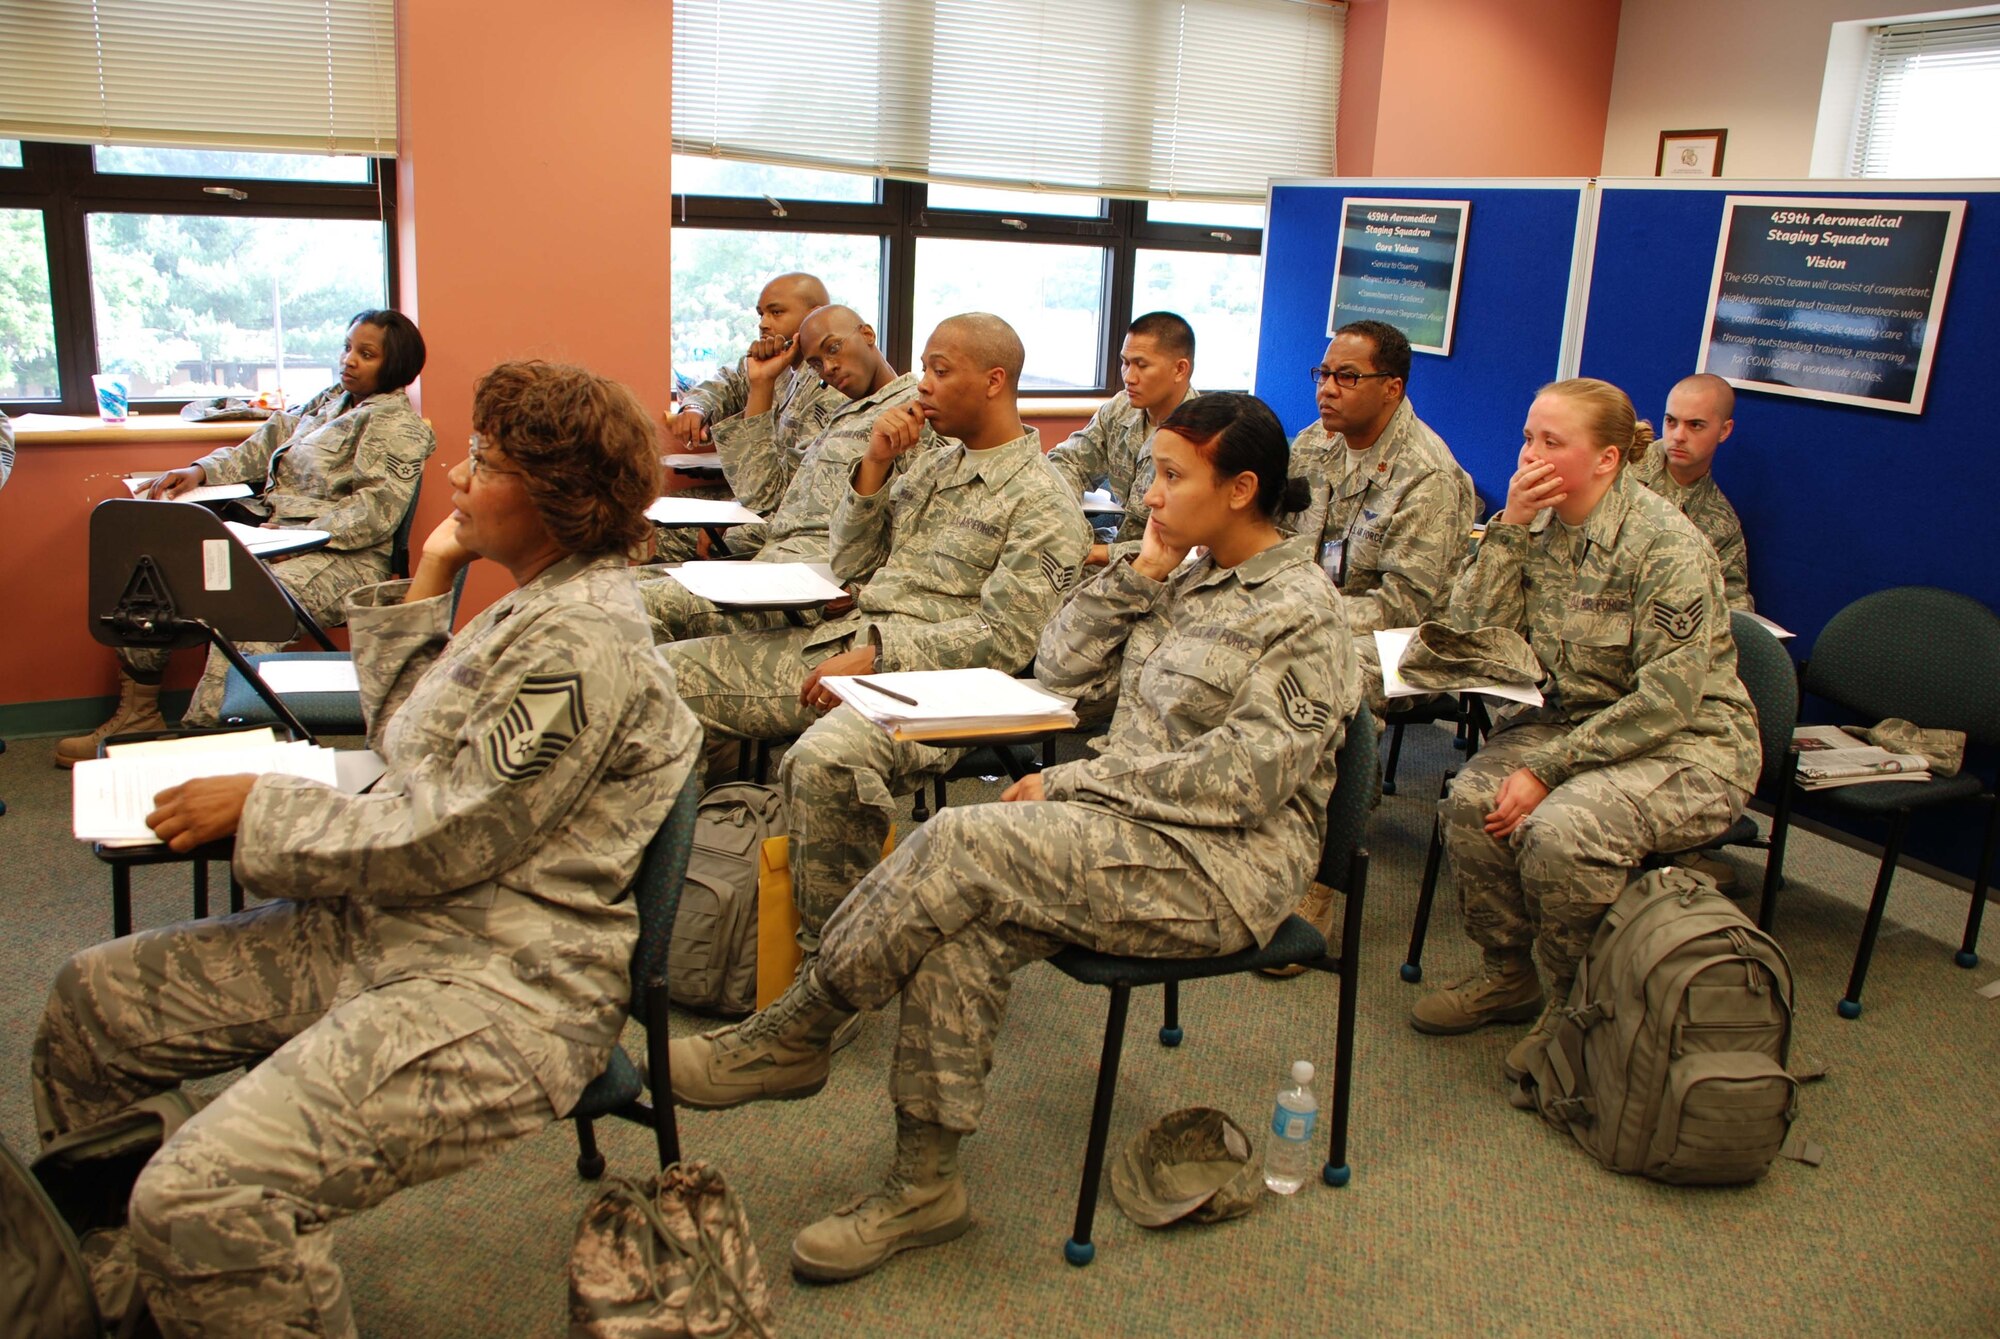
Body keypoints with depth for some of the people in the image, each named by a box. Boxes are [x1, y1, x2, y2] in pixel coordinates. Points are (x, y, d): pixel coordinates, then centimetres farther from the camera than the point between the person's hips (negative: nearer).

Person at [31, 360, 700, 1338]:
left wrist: (255, 806, -7)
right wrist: (429, 577, 11)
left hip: (499, 992, -11)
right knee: (95, 999, 17)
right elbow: (403, 734, 20)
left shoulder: (580, 649, -21)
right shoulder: (537, 608, 11)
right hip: (385, 929, 11)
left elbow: (435, 844, -21)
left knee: (200, 1203, -26)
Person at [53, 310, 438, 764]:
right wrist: (202, 470, 3)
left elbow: (376, 511, -16)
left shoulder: (397, 425, -6)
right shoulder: (328, 402, 20)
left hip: (342, 557, -9)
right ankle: (138, 713, 6)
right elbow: (262, 449, 21)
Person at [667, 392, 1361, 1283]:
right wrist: (1142, 570, 2)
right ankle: (924, 1185, -14)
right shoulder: (1187, 581, 15)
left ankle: (791, 1038, -9)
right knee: (961, 931, -23)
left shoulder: (1304, 615, -9)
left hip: (1220, 865, -7)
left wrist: (1068, 784, -16)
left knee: (958, 844, -26)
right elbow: (1060, 666, 12)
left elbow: (1241, 777, -18)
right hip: (1131, 831, 7)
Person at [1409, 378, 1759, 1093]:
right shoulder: (1537, 525, 0)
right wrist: (1508, 528, -18)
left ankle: (1576, 1007, -4)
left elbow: (1668, 696, -22)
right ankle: (1508, 976, 4)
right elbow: (1470, 633, -8)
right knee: (1472, 801, -20)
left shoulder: (1667, 545, -20)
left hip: (1688, 744, -6)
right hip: (1571, 718, 6)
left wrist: (1547, 770, -25)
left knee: (1561, 829, -30)